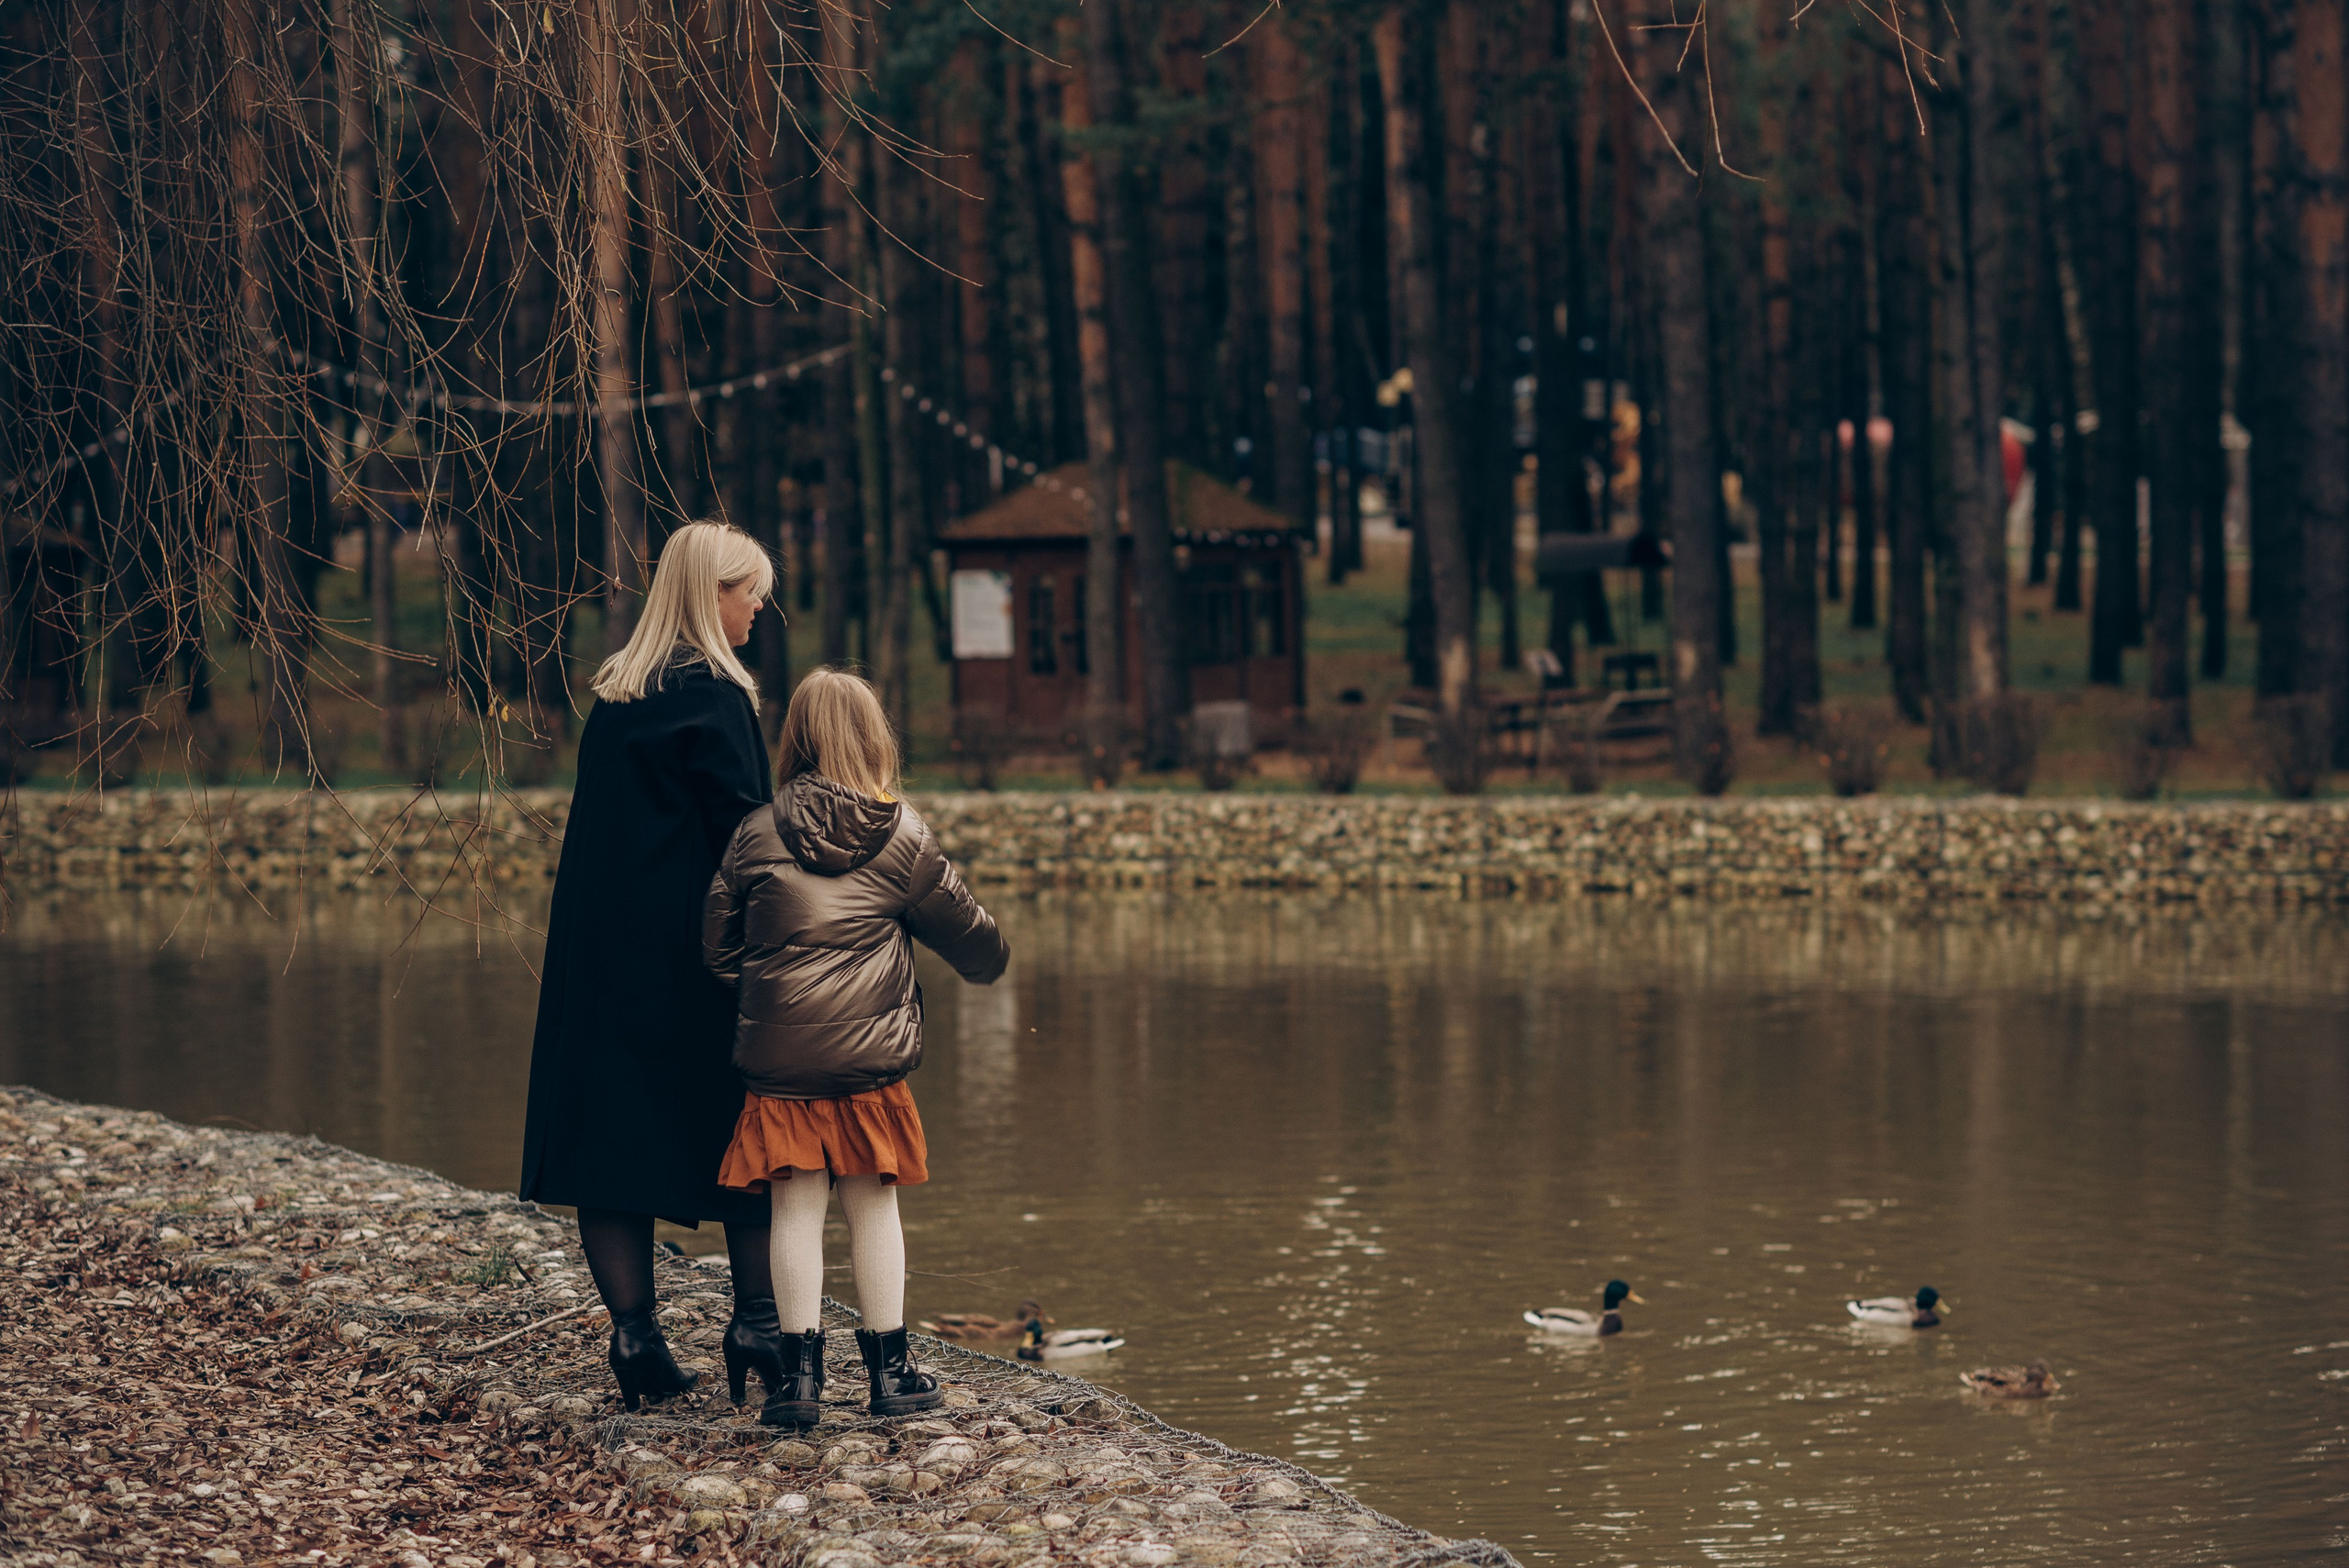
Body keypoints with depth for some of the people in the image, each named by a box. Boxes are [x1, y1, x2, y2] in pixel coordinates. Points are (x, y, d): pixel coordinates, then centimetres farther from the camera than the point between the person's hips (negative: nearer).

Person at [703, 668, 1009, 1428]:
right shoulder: (902, 837, 1)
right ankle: (889, 1369, 14)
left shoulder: (758, 834, 1)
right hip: (871, 1052, 0)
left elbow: (717, 942, 5)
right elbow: (965, 930, 12)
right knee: (872, 1204, 9)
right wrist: (992, 960, 34)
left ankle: (799, 1370, 0)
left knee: (796, 1207, 4)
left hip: (778, 1052, 0)